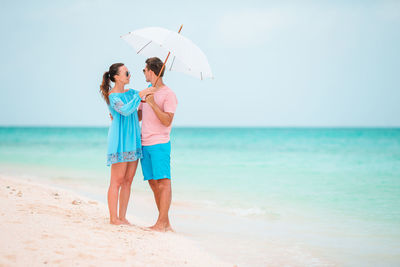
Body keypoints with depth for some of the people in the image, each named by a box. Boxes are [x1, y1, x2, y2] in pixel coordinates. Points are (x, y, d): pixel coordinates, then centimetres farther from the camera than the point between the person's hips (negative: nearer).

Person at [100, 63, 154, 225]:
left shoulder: (130, 92, 14)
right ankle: (113, 218, 1)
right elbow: (125, 110, -26)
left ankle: (122, 217, 12)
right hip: (120, 140, -8)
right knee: (117, 180, -5)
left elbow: (145, 97, 26)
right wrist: (139, 96, -26)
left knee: (128, 180, 7)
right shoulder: (112, 96, -10)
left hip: (133, 140, 8)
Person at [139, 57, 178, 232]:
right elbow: (138, 116, 26)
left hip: (160, 144, -8)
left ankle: (161, 223, -10)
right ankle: (166, 223, 8)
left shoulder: (169, 94, -4)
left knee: (163, 182, -9)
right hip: (145, 144, 8)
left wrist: (153, 103, -21)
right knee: (153, 183, 5)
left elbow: (167, 121, -14)